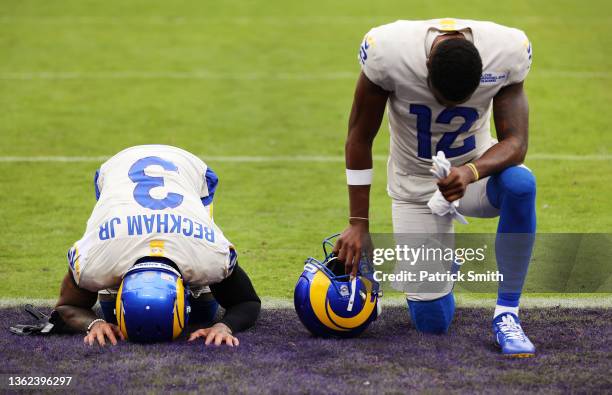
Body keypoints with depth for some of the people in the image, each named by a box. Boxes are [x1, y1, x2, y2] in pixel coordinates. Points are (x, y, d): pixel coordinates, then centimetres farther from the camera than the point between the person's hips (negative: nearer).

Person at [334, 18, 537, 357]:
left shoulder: (508, 51, -25)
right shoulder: (388, 50, -28)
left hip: (475, 167, 1)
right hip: (415, 185, -1)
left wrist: (470, 173, -45)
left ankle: (506, 314, -20)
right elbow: (360, 137, -15)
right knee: (433, 323, -5)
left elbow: (515, 141, -23)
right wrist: (358, 224, -13)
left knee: (520, 183, -37)